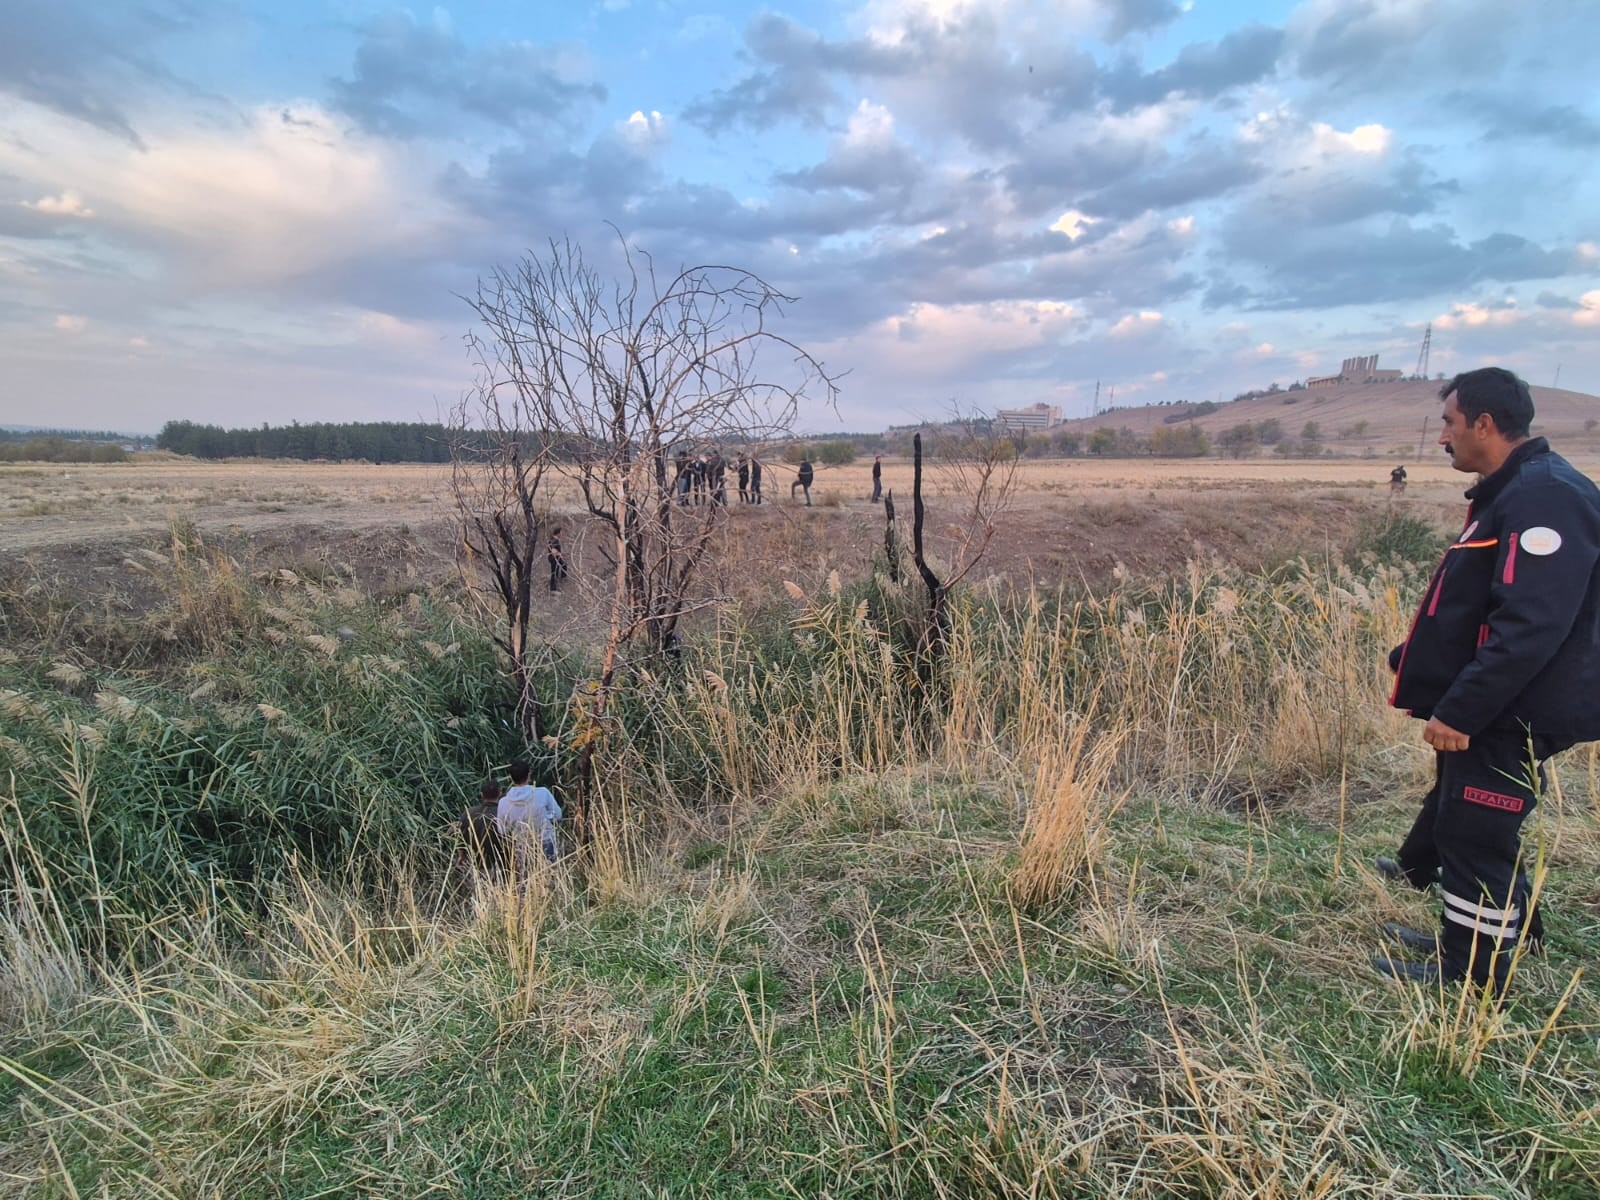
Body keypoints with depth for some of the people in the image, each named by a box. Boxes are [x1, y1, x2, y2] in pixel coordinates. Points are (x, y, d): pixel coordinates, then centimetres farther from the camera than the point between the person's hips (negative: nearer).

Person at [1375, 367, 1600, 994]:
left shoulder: (1545, 498, -21)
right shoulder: (1512, 492, 12)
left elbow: (1531, 626, -29)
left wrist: (1459, 710, -27)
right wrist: (1413, 662, 20)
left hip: (1513, 715, -10)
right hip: (1496, 707, 10)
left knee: (1474, 834, 1)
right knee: (1458, 815, 20)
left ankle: (1470, 974, 17)